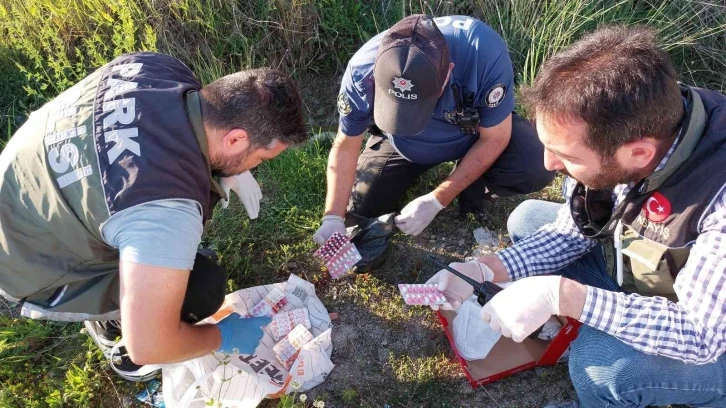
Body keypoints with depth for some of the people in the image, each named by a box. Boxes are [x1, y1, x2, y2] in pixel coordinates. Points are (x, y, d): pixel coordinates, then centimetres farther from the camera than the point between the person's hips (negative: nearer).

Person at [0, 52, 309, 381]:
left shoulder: (161, 68, -18)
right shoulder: (166, 206, -41)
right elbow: (148, 347, -34)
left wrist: (231, 172, -3)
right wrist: (223, 336, -15)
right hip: (31, 262, -7)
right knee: (204, 285, -17)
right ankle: (110, 323, 12)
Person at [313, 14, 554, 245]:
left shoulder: (485, 53, -38)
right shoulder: (363, 71, -32)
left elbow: (494, 139, -24)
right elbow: (346, 147, -16)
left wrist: (436, 201, -27)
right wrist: (333, 218, -24)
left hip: (478, 130, -1)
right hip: (402, 143, 2)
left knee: (536, 168, -27)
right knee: (362, 212, -3)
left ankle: (473, 192, 4)